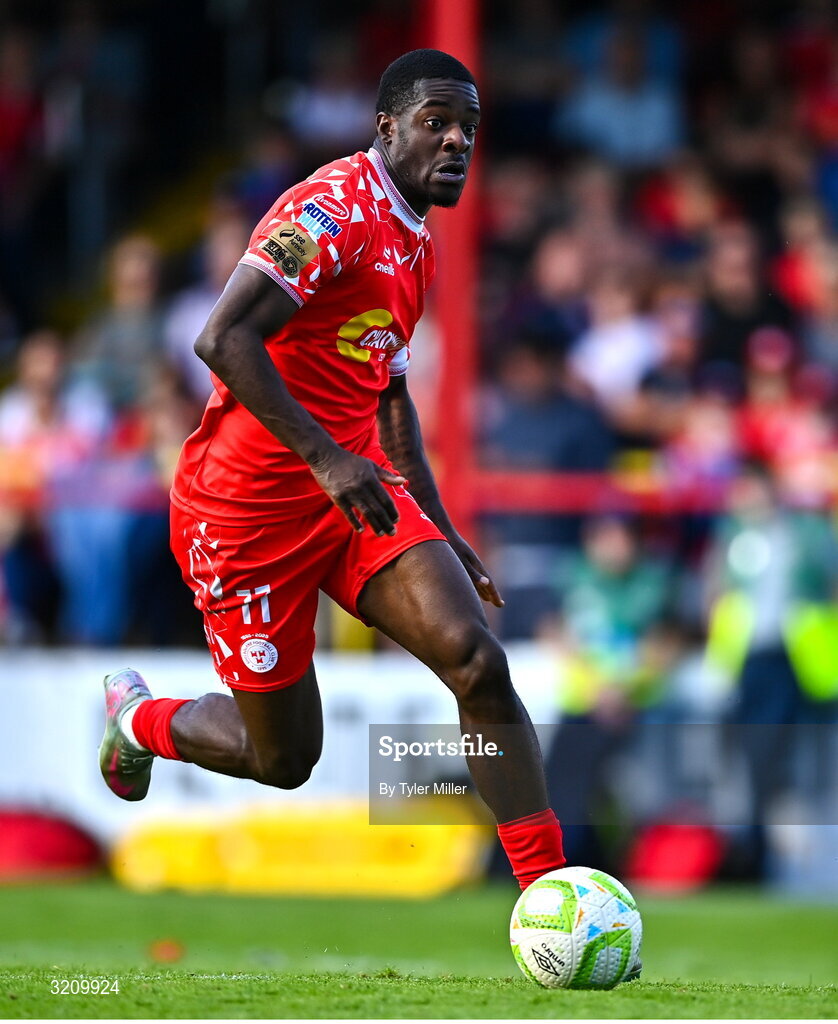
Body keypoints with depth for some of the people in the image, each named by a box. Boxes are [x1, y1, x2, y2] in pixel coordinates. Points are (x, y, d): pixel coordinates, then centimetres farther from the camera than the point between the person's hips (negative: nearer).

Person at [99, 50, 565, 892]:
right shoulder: (336, 210, -17)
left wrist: (441, 534, 21)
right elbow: (223, 340, -27)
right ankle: (138, 717, 36)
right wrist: (327, 459, -30)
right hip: (249, 504, -8)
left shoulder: (415, 245, 14)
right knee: (283, 759, 3)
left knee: (478, 664, -15)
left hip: (358, 488, 8)